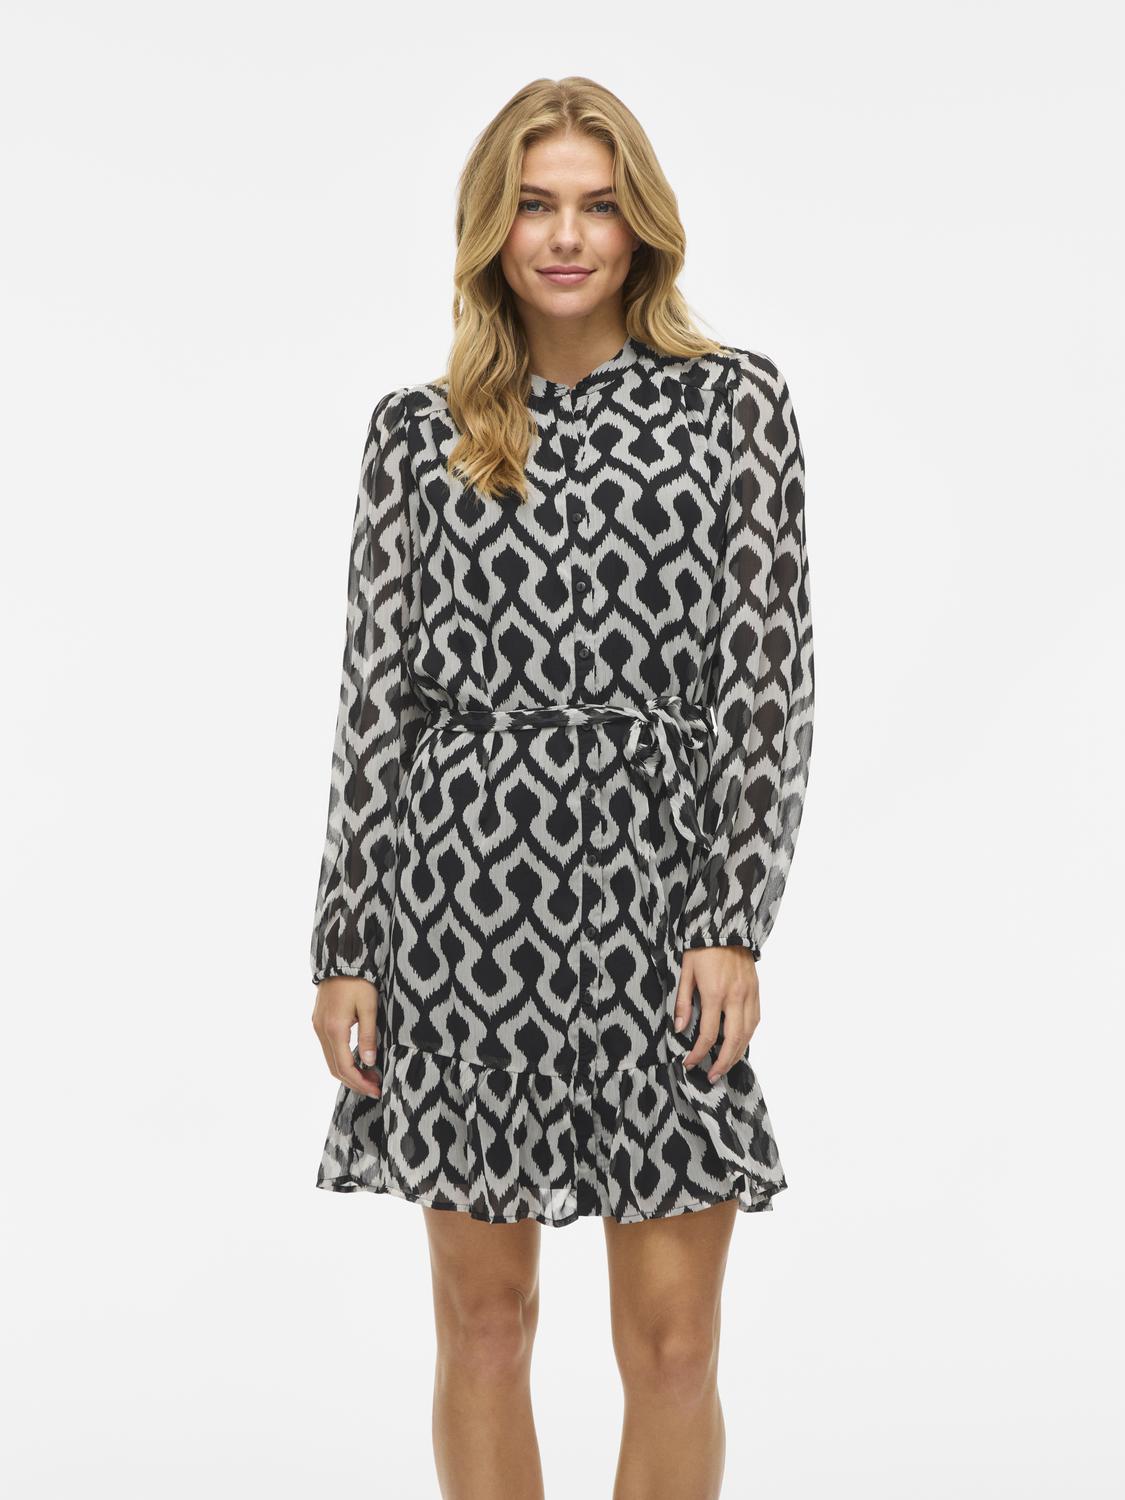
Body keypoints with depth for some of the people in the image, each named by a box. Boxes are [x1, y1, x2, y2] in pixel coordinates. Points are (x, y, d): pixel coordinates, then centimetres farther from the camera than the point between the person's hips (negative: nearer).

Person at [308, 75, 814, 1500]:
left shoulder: (733, 405, 4)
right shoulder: (418, 432, 7)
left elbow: (768, 682, 0)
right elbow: (378, 691, 7)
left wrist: (734, 924, -9)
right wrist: (342, 948, 2)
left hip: (658, 888, -1)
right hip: (457, 891, 1)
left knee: (672, 1337, 3)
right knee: (482, 1318, 9)